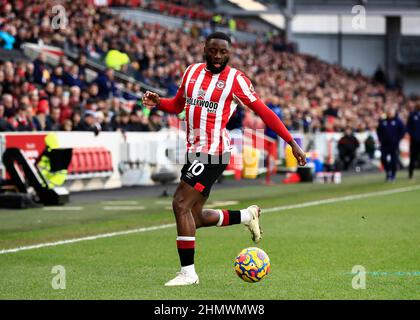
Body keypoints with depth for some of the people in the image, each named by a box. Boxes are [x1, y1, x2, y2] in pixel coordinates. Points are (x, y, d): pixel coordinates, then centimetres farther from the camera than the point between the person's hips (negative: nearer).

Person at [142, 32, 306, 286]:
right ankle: (247, 216, 32)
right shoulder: (192, 72, 11)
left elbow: (264, 112, -4)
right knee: (195, 217, 10)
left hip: (214, 153, -7)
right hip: (195, 152, 7)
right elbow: (178, 105, 24)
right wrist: (158, 103, 2)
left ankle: (188, 272, -11)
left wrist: (292, 143, -5)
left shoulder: (235, 79, -7)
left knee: (181, 204, -17)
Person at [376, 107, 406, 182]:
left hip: (394, 144, -3)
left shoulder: (398, 121, -1)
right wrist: (381, 139, 6)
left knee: (394, 160, -1)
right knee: (383, 159, -5)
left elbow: (403, 130, -2)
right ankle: (388, 171, 16)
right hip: (384, 144, 3)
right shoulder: (383, 122, 9)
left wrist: (397, 139, -8)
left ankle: (393, 175, 10)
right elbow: (379, 131, 18)